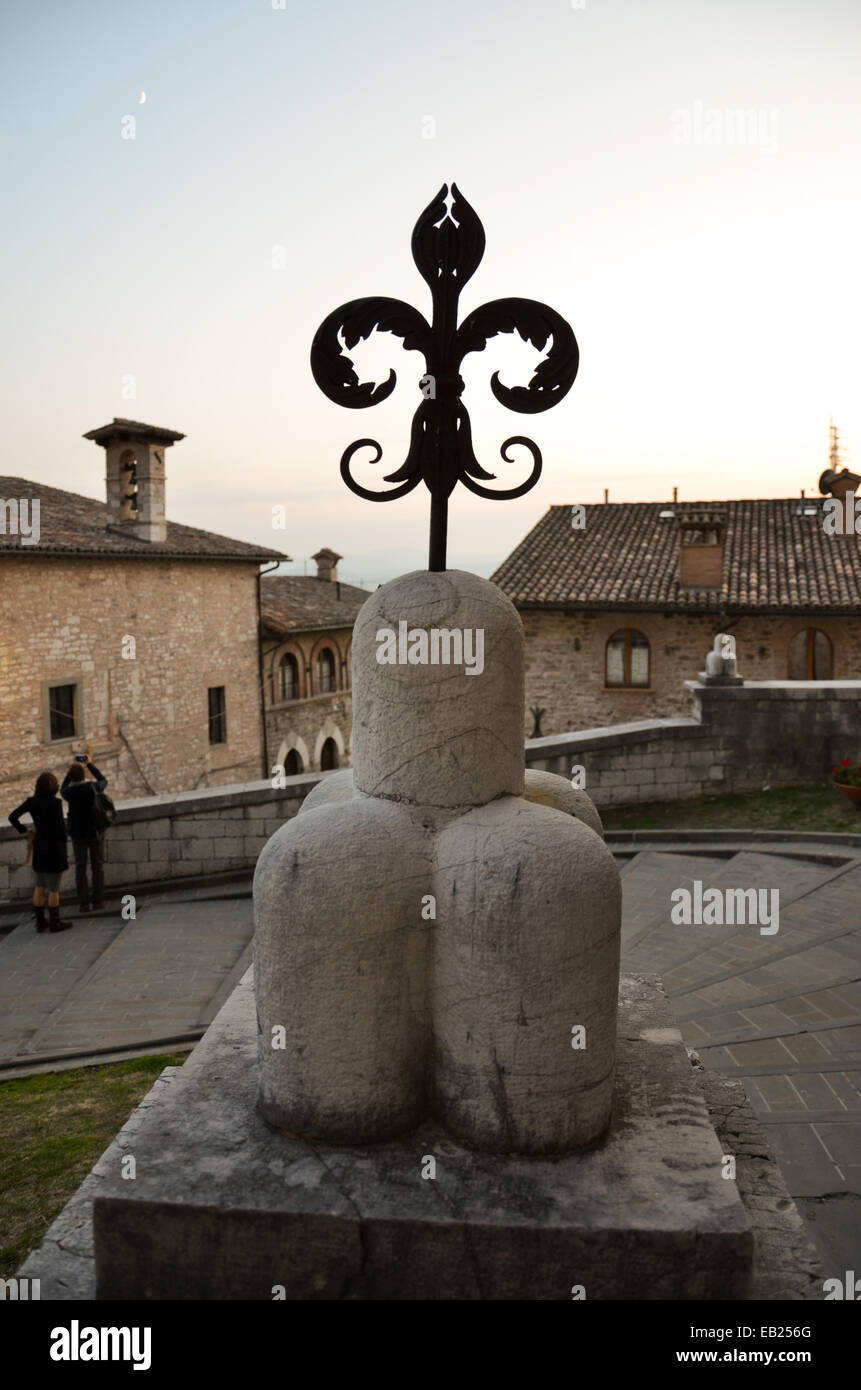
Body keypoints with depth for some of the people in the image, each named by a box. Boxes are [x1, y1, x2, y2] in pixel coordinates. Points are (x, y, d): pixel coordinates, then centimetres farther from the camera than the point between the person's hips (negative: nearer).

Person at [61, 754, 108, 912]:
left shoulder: (69, 793, -16)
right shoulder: (93, 787, -18)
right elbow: (103, 781, 7)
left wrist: (72, 768, 12)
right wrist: (90, 764, 13)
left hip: (78, 834, 1)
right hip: (95, 832, 0)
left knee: (80, 867, 9)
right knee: (97, 866, 9)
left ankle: (84, 903, 8)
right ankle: (98, 900, 9)